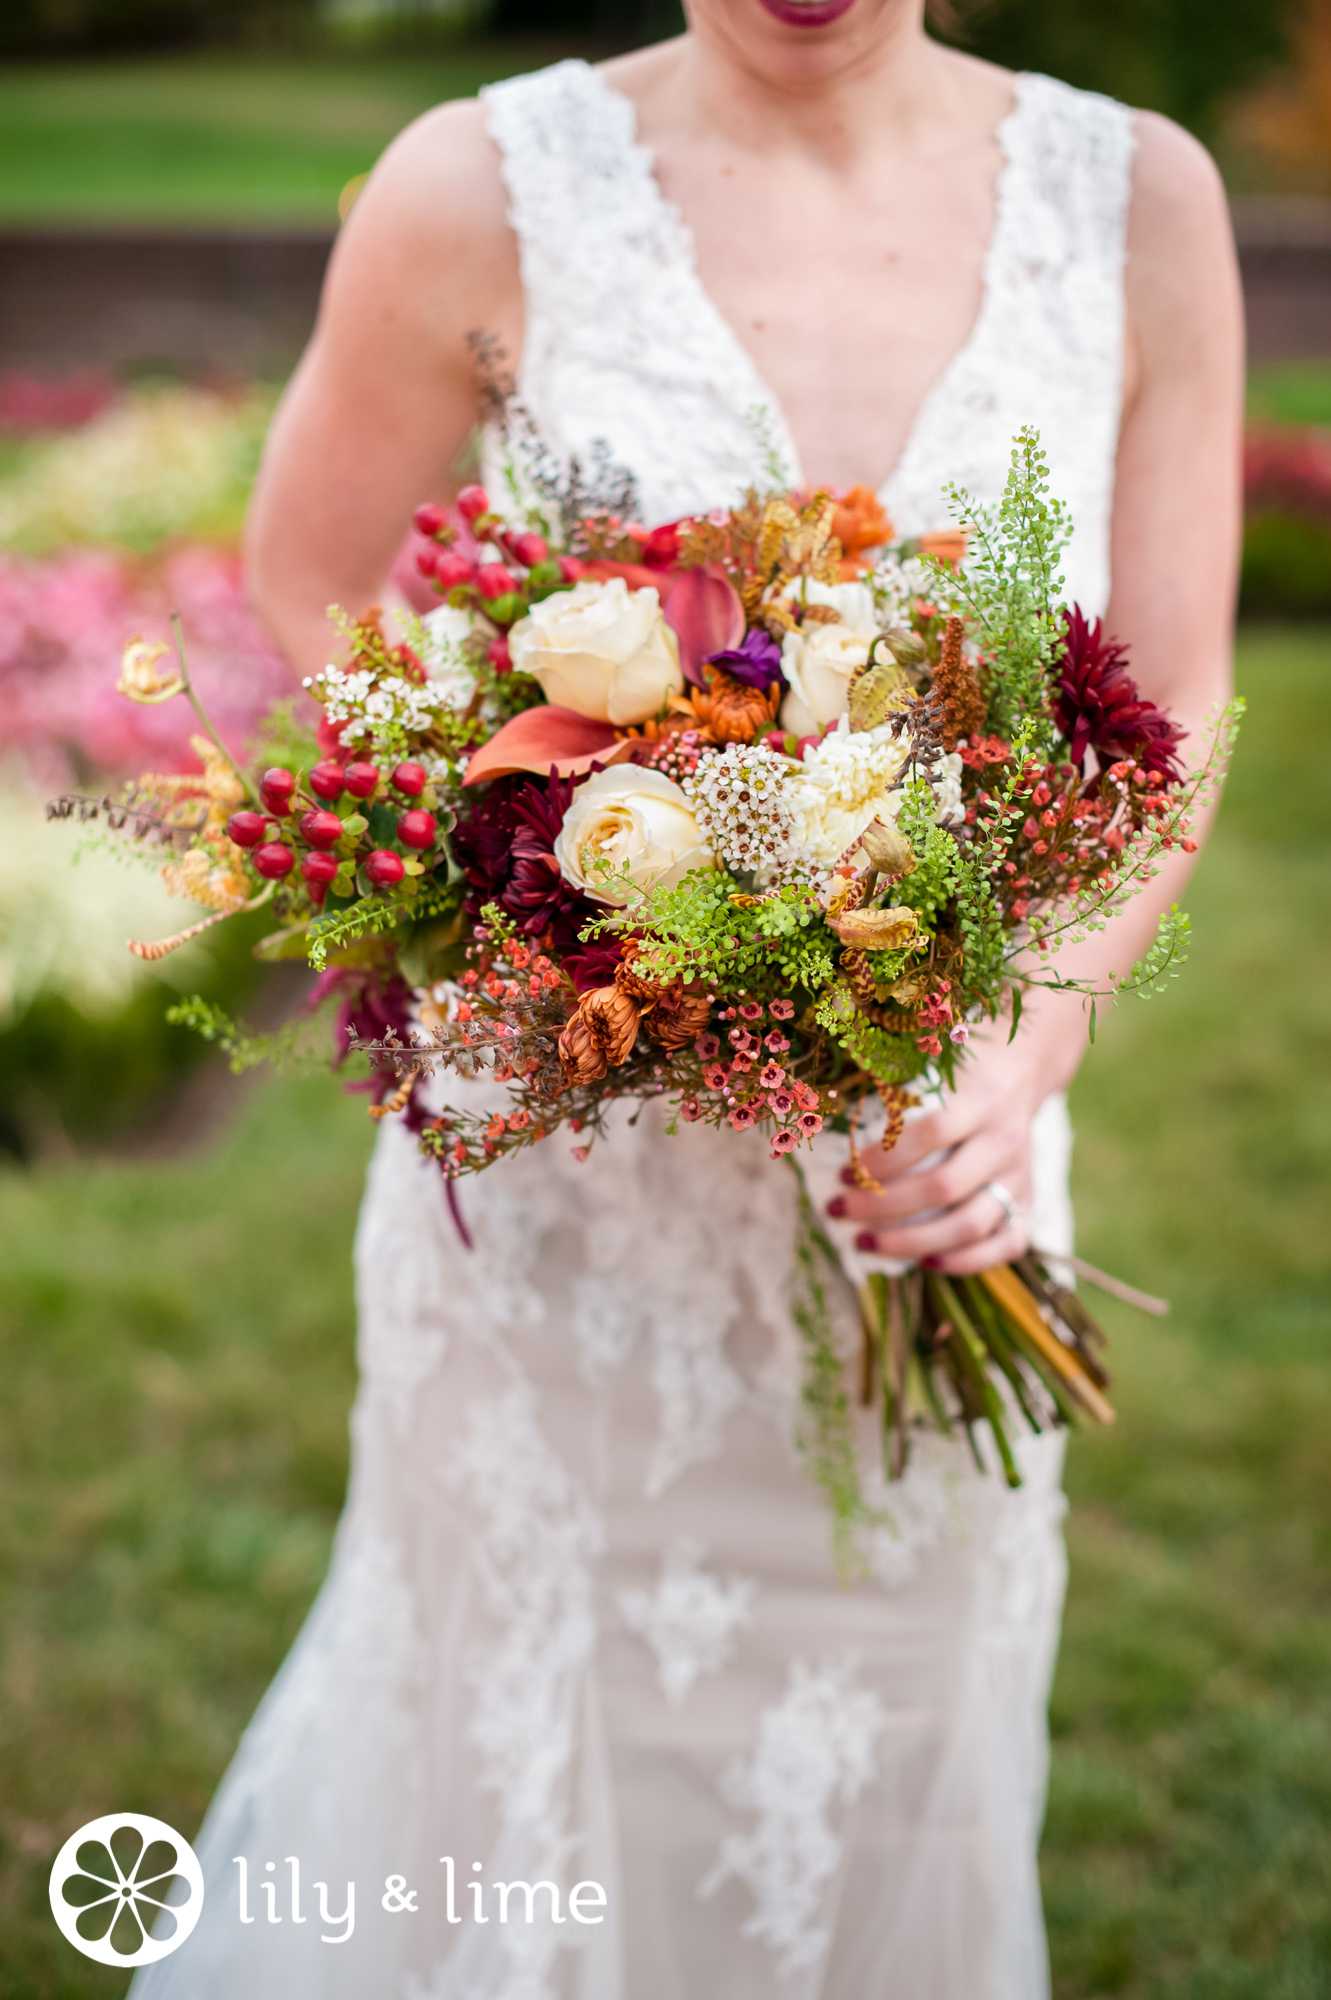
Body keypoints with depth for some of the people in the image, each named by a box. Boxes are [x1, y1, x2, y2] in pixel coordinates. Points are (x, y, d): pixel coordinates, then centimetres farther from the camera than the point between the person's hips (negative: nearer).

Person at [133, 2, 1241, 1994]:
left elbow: (1167, 711, -1)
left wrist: (1031, 1039, -18)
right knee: (539, 1730, 17)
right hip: (567, 1152, -1)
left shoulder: (1140, 203, -6)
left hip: (947, 1150, 2)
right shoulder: (490, 189, -12)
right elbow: (306, 593, 2)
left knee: (890, 1742, 19)